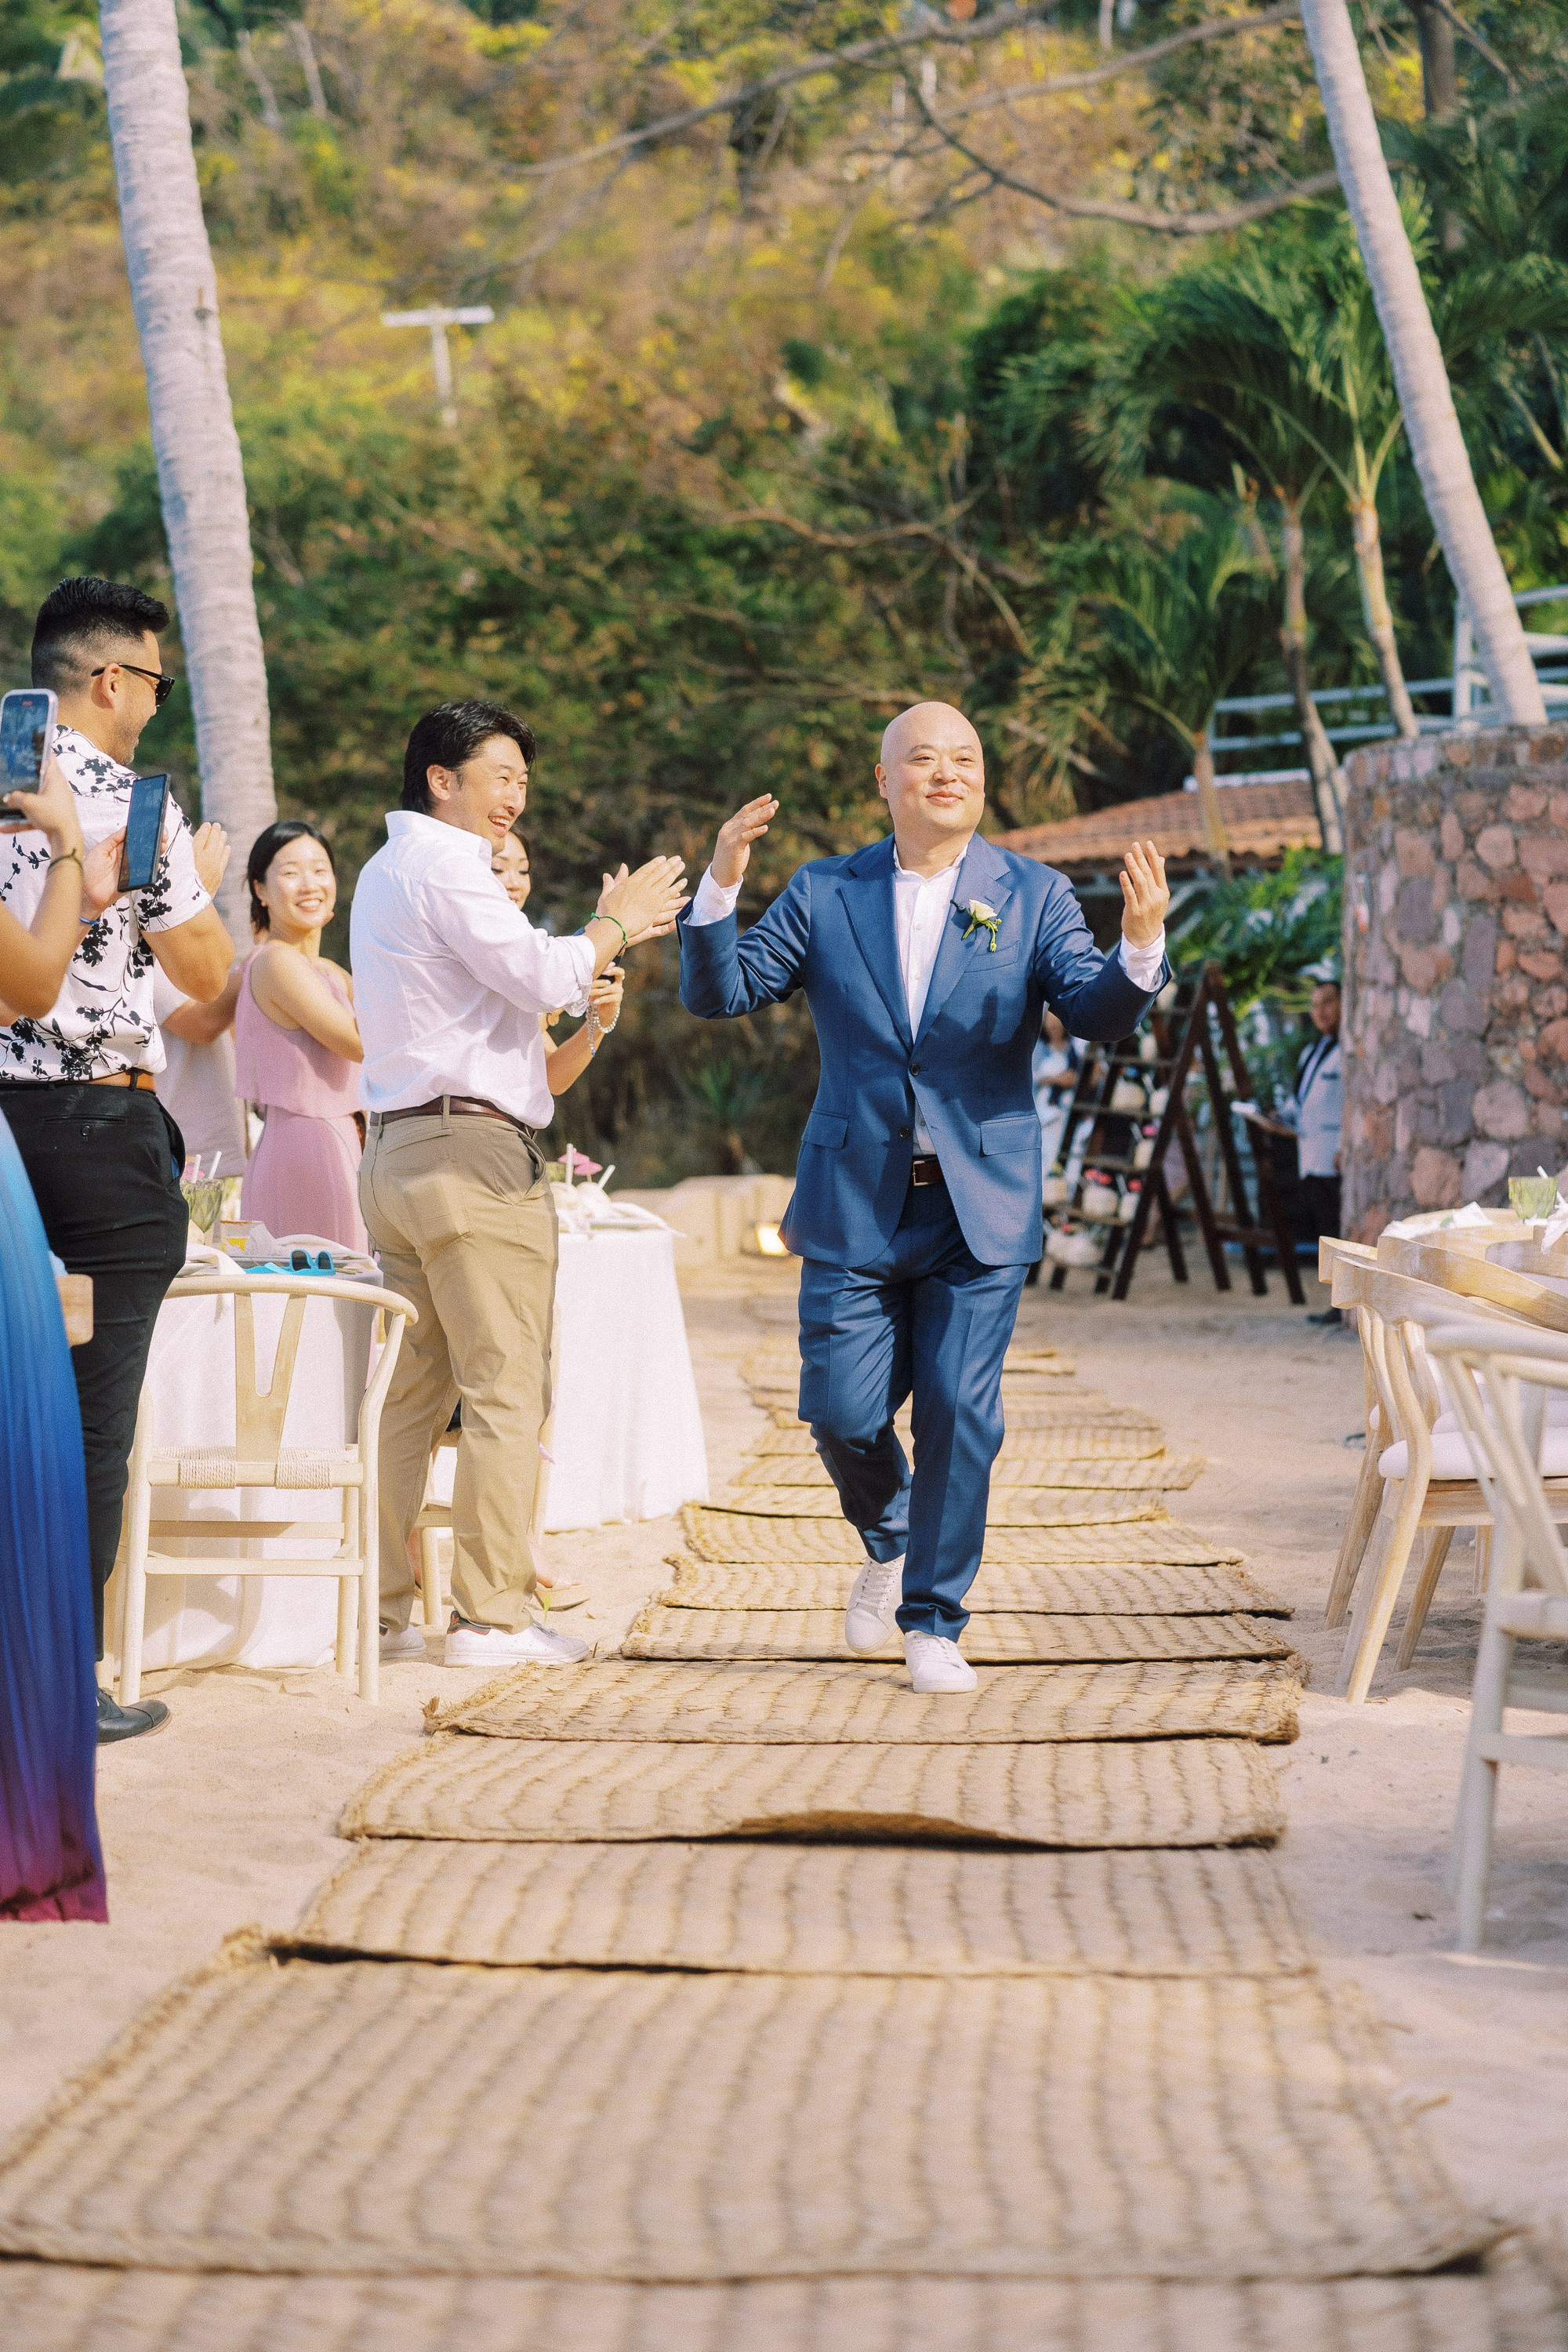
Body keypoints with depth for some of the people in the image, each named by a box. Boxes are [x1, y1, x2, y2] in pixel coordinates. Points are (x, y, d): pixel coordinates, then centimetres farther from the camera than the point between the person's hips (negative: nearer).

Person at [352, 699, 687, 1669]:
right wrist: (613, 925, 1)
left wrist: (606, 933, 21)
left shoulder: (388, 872, 21)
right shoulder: (444, 866, -10)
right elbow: (544, 979, -15)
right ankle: (491, 1615, -7)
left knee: (409, 1390, 10)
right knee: (506, 1390, -6)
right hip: (473, 1152, -10)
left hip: (397, 1151, 10)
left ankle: (379, 1609, 9)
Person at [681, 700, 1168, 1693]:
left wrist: (1141, 946, -30)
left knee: (961, 1411, -5)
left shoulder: (1034, 896, 2)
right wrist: (722, 886, -17)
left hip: (981, 1204, -1)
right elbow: (720, 992, 0)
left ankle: (934, 1621, 8)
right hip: (856, 1203, 1)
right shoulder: (825, 894, 4)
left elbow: (1099, 1013, -9)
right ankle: (889, 1543, 31)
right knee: (843, 1411, 0)